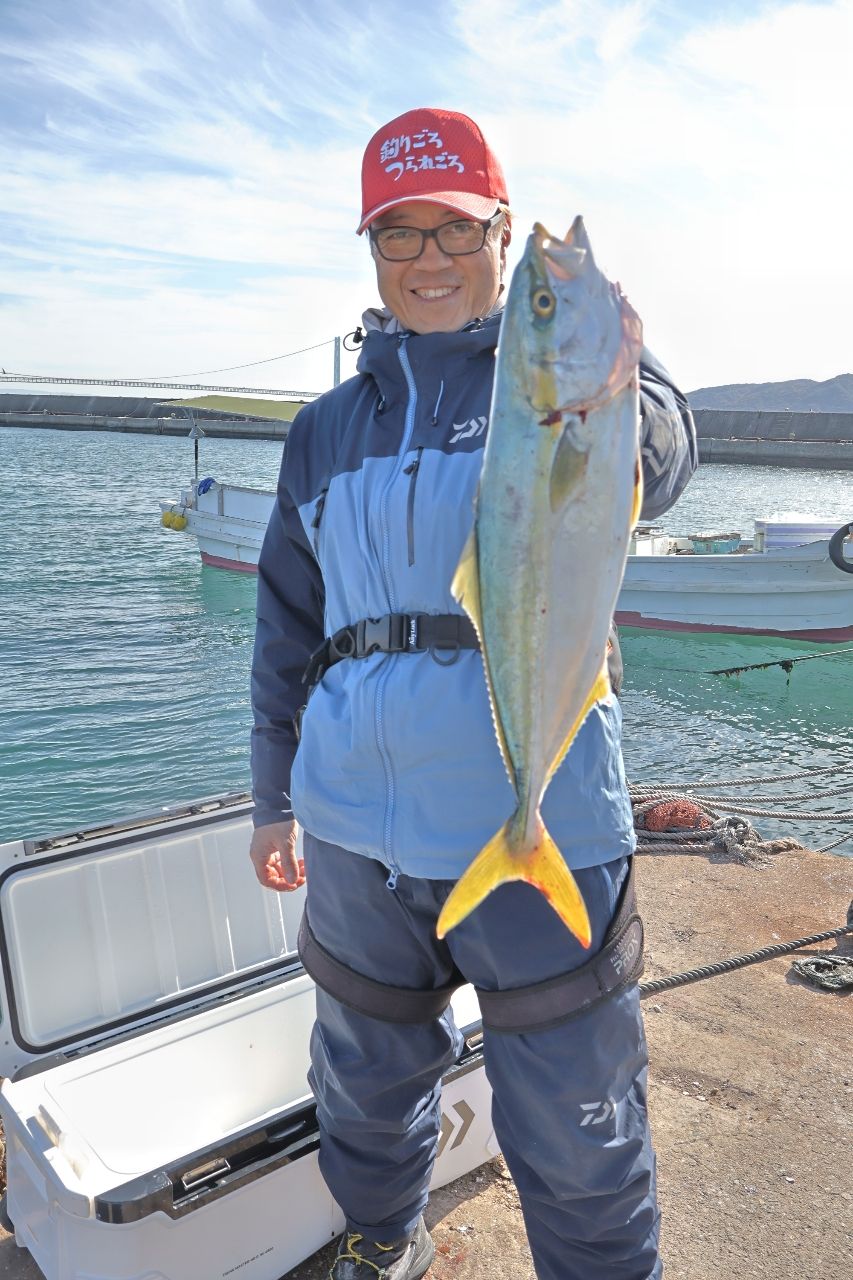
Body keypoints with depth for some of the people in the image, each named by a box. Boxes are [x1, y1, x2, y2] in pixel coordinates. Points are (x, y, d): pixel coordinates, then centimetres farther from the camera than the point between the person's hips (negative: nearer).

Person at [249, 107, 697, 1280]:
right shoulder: (328, 428, 13)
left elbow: (653, 466, -22)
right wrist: (273, 796, 18)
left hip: (540, 820, -4)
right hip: (356, 828, 5)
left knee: (577, 1134, 7)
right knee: (364, 1088, 22)